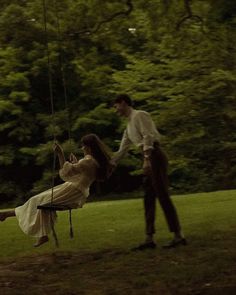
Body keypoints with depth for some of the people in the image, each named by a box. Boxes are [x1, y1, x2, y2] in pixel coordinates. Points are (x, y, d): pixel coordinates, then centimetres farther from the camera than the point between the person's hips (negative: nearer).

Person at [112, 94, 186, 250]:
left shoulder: (140, 115, -2)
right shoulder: (129, 125, 25)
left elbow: (148, 136, -15)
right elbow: (122, 150, 29)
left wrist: (147, 159, -24)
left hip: (155, 156, -10)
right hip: (149, 160, 10)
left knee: (163, 196, -11)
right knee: (148, 199, 6)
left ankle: (179, 236, -11)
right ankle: (149, 239, 6)